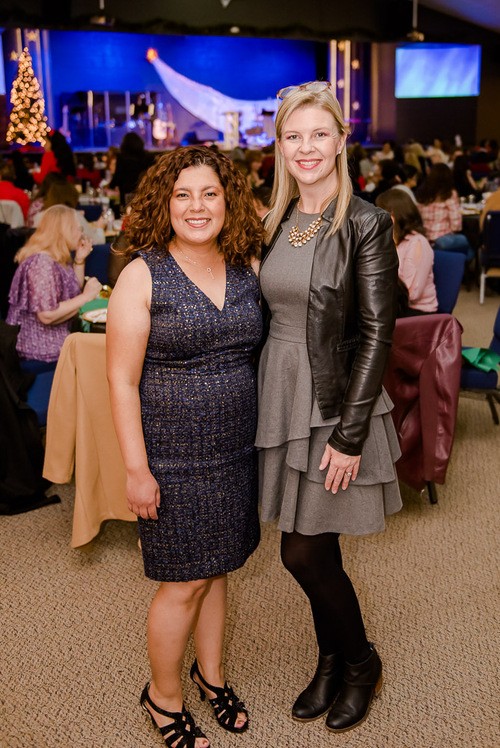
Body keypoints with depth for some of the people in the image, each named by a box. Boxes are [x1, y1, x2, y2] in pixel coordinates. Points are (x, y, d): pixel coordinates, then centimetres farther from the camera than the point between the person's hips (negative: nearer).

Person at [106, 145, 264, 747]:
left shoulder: (246, 269, 3)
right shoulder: (143, 275, -12)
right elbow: (122, 381, -12)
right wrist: (137, 469, -15)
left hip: (235, 448, 5)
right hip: (174, 453, -5)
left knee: (216, 566, 18)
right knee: (186, 581, 5)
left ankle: (211, 674, 40)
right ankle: (163, 697, 29)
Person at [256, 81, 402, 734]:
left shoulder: (366, 225, -11)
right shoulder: (276, 223, 8)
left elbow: (376, 334, -14)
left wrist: (349, 435, -17)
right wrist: (266, 403, 10)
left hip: (334, 408, -5)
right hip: (281, 400, 6)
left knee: (303, 553, 1)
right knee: (313, 552, 15)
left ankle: (361, 663, 28)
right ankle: (332, 661, 38)